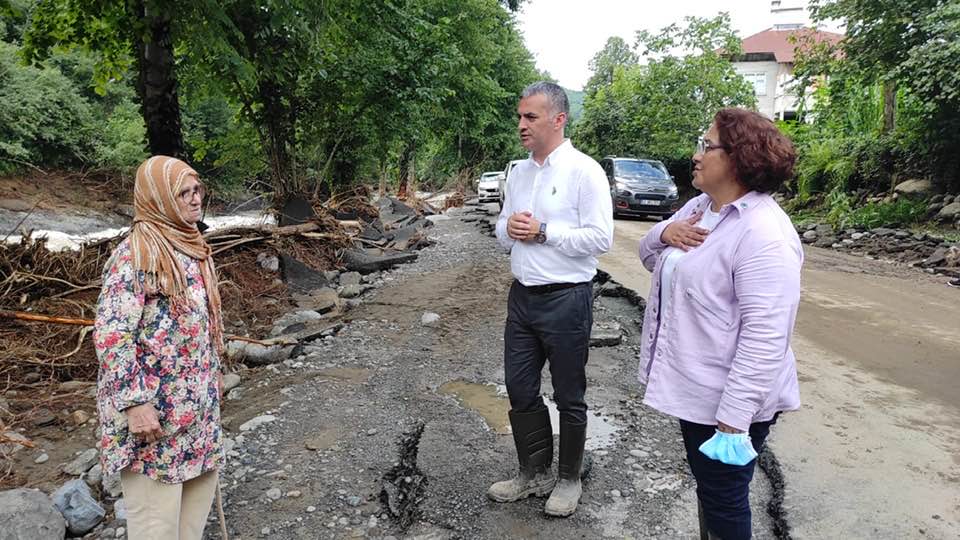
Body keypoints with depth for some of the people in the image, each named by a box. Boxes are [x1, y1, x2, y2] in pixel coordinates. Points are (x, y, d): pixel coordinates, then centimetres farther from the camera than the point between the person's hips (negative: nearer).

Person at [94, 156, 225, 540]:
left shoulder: (192, 247, 8)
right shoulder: (134, 255, -18)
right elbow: (111, 334, -22)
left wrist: (213, 371, 21)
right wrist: (134, 403, -24)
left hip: (197, 398, 9)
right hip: (154, 402, -8)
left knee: (200, 479, 20)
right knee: (156, 504, 3)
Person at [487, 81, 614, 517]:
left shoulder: (584, 171, -12)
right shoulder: (518, 172, 10)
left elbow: (601, 238, -17)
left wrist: (543, 232, -20)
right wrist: (509, 228, -8)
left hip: (566, 299, -7)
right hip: (521, 296, 7)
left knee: (569, 398, 11)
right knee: (520, 391, 14)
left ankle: (568, 479, 31)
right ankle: (533, 474, 34)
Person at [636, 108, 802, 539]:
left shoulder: (764, 234, -25)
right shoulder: (698, 206, 5)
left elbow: (765, 338, -29)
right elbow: (651, 259, 14)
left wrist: (733, 420, -28)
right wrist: (664, 232, -10)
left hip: (728, 400, -9)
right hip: (693, 388, 9)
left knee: (723, 502, 11)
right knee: (706, 488, 26)